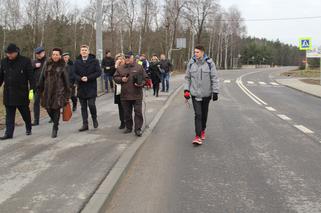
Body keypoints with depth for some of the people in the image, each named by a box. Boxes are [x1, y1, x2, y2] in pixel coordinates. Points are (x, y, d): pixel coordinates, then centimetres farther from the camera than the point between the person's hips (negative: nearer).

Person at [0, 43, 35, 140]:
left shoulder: (25, 61, -6)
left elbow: (31, 76, -7)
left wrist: (31, 89, -13)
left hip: (21, 92, -3)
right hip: (8, 93, 3)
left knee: (25, 112, 11)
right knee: (9, 115, 3)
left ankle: (28, 128, 34)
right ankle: (9, 133, 5)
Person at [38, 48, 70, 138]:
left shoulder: (63, 66, 0)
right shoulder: (47, 65, 7)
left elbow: (66, 80, 1)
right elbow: (42, 77, 12)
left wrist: (67, 93, -1)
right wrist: (40, 89, 9)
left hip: (59, 91, -3)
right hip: (48, 91, 3)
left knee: (56, 109, -5)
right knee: (48, 109, 4)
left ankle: (55, 129, 5)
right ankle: (56, 122, 30)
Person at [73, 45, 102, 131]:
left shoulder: (94, 61, -1)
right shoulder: (77, 62, 6)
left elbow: (98, 72, -6)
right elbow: (74, 73, 4)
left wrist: (88, 78, -15)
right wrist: (80, 78, -16)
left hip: (91, 87, -3)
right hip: (81, 87, 3)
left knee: (91, 104, -11)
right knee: (83, 107, 7)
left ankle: (94, 119, 18)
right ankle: (85, 124, 15)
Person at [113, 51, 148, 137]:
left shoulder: (139, 67, 2)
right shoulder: (120, 68, 8)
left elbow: (145, 78, 4)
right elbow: (115, 77, 11)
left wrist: (141, 84, -14)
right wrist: (121, 79, -8)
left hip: (137, 95, -3)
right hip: (125, 95, 3)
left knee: (138, 112, -3)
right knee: (127, 113, 12)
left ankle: (138, 129, 2)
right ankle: (128, 128, 25)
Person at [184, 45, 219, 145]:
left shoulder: (209, 62, -6)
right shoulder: (191, 63, 0)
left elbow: (214, 78, -4)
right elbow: (187, 77, 9)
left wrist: (215, 92, -7)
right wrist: (186, 90, 0)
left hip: (206, 93, 0)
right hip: (195, 93, 0)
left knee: (204, 114, 14)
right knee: (198, 114, -8)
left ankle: (203, 130, 36)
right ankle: (198, 136, -9)